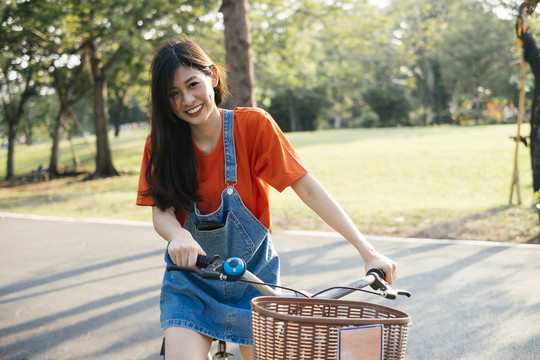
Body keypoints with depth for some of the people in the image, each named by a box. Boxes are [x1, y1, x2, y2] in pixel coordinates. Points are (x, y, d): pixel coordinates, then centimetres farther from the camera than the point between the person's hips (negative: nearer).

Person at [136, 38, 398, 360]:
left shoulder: (253, 125, -15)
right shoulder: (161, 143, -8)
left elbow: (307, 188, -18)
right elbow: (161, 211, -14)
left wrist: (367, 250, -25)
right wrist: (178, 235, -39)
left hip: (253, 276, 0)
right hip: (190, 280, 1)